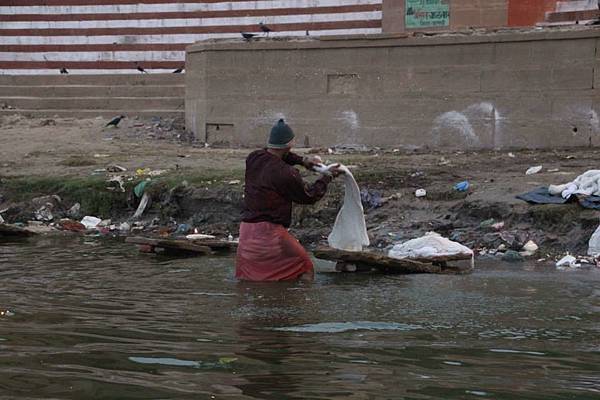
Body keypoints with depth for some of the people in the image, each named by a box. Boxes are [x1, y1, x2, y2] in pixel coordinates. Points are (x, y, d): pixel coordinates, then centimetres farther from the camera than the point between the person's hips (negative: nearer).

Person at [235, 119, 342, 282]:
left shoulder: (253, 159, 3)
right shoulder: (286, 173, -18)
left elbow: (273, 155, 28)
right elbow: (310, 196, -3)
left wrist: (302, 160, 23)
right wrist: (328, 177, 11)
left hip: (246, 227, 7)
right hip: (269, 230, -7)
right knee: (304, 268, 6)